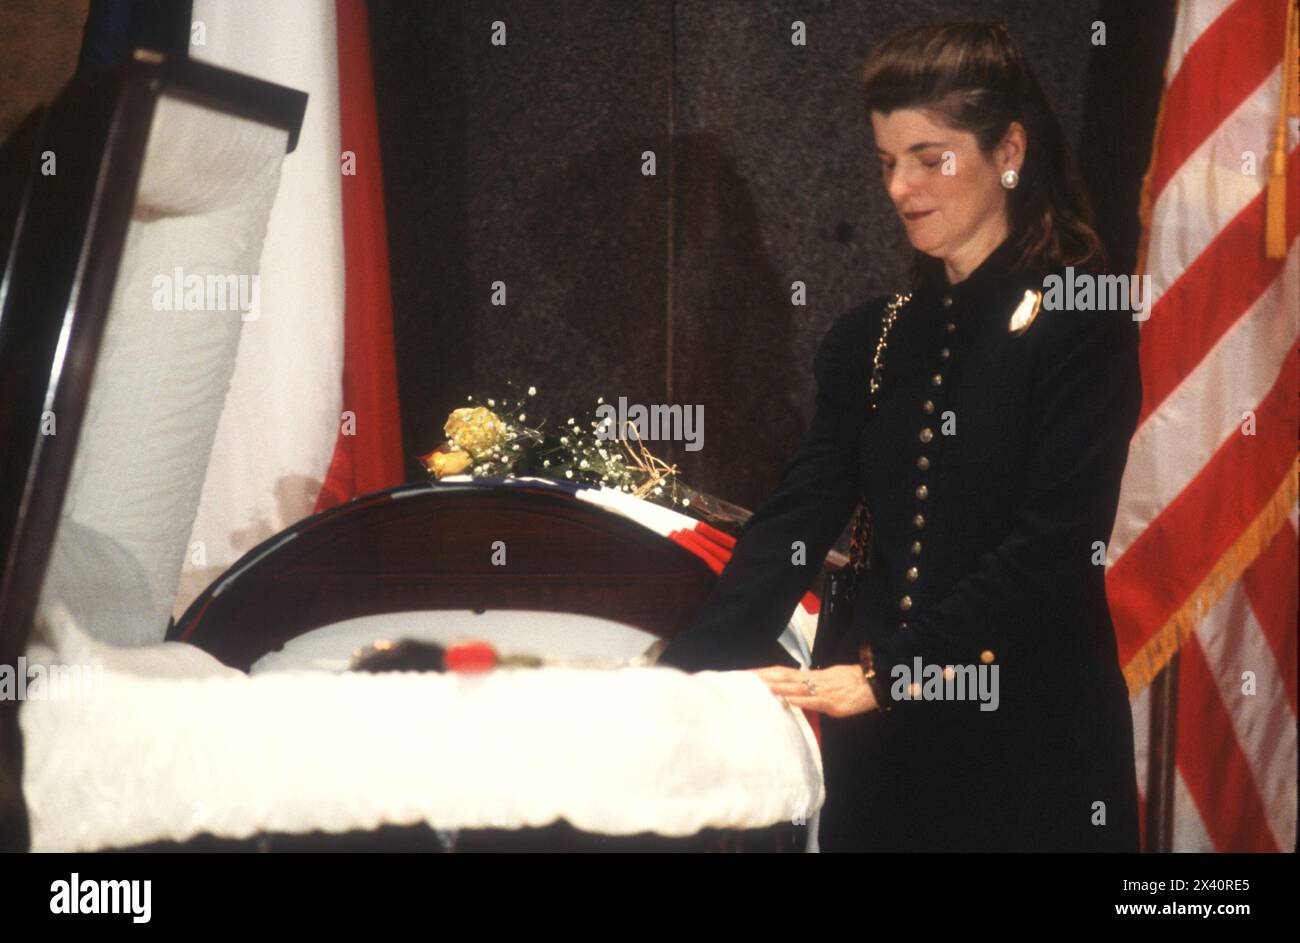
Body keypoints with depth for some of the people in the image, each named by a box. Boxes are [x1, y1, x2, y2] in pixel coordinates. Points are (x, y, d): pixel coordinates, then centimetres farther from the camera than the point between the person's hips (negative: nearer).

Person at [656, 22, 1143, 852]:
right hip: (883, 743, 5)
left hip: (1030, 741, -5)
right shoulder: (869, 338, 9)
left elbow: (1055, 546, -15)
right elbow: (790, 528, 2)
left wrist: (882, 674, -19)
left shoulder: (1080, 320, -6)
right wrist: (684, 681, -11)